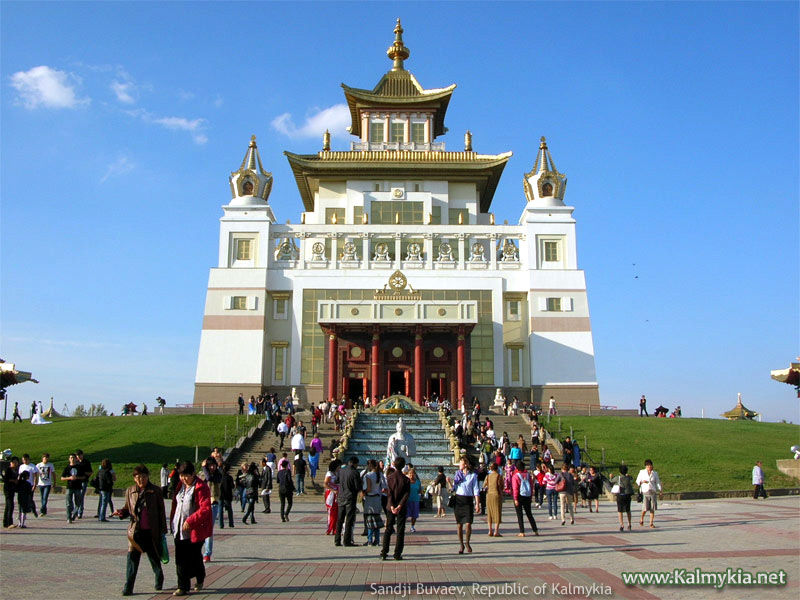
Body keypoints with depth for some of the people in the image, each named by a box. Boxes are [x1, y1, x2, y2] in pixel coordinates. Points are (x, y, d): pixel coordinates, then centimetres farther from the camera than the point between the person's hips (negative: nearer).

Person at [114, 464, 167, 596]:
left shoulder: (156, 491, -1)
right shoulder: (130, 491, 6)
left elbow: (161, 511, 2)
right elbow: (128, 509, 16)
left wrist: (163, 530, 0)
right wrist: (121, 512, -7)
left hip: (152, 531, -1)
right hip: (135, 531, 1)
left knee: (154, 557, 12)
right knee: (132, 557, -5)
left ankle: (159, 580, 36)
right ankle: (128, 587, 2)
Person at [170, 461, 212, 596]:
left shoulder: (201, 487, -14)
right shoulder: (180, 485, 8)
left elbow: (205, 509, -21)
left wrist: (190, 520, -25)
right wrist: (173, 522, 13)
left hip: (195, 529, -6)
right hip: (180, 529, 6)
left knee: (195, 557, 7)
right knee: (181, 559, 4)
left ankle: (200, 578, 32)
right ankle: (183, 587, 12)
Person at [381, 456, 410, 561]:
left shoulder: (389, 477, -3)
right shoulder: (406, 479, -6)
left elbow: (389, 492, -9)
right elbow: (407, 494, -13)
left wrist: (392, 506, -13)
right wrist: (400, 506, -17)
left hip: (391, 507, 2)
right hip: (402, 508, -2)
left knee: (388, 530, 9)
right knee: (400, 531, 4)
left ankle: (384, 552, 4)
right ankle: (397, 554, 3)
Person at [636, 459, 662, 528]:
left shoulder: (655, 473, 12)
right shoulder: (642, 472, 7)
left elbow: (657, 482, 14)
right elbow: (637, 481, 10)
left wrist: (659, 490, 1)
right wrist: (642, 482, -10)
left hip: (653, 491, 3)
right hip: (645, 491, -3)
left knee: (652, 508, -2)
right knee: (645, 507, -12)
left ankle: (651, 523, 6)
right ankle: (641, 519, 14)